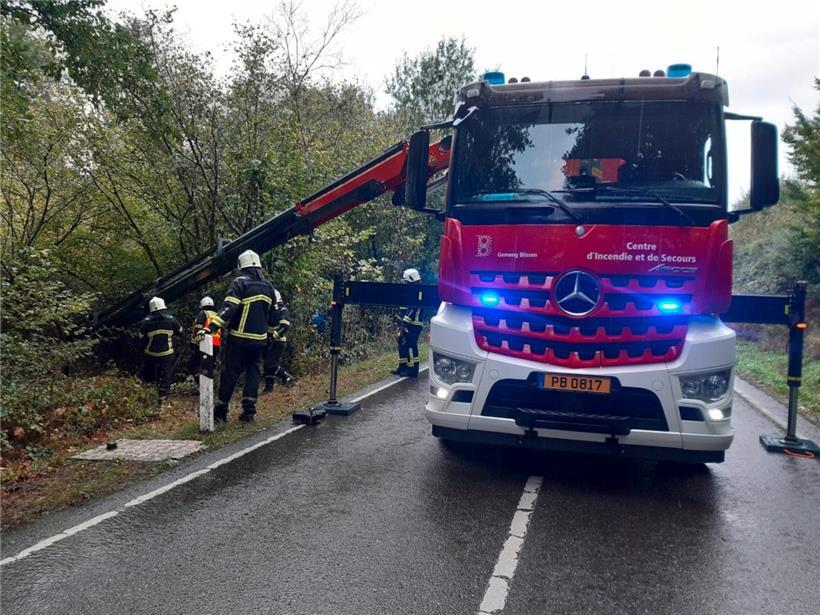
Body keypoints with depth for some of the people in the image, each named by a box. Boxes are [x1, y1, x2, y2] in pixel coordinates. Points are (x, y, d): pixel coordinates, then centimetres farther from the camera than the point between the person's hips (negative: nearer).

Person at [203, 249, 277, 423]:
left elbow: (228, 308, -22)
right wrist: (269, 333, 31)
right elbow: (272, 315, 18)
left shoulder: (240, 282, -9)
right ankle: (249, 411, 7)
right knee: (253, 373, 11)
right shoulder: (268, 286, 11)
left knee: (230, 374, 4)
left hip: (238, 339, -5)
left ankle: (221, 411, 11)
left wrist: (211, 327, -27)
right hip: (259, 340, 5)